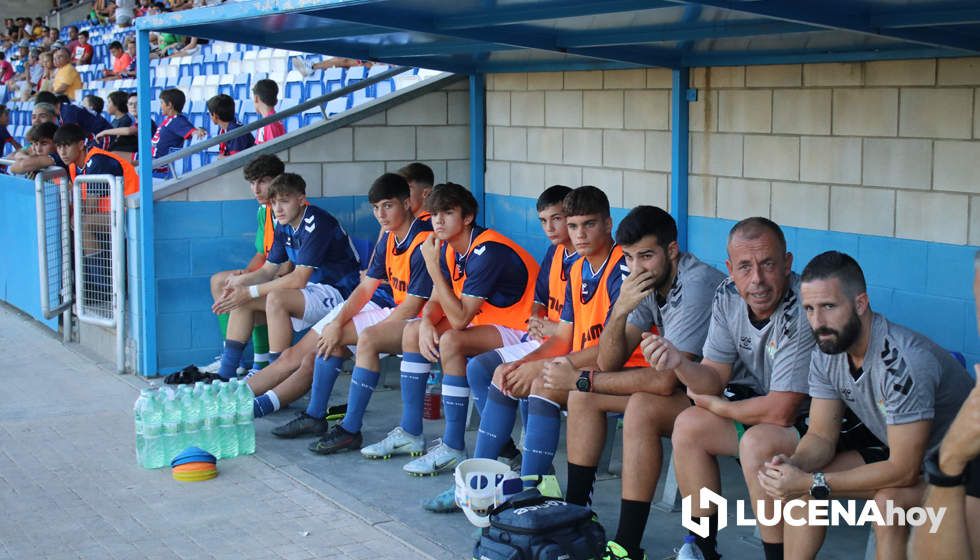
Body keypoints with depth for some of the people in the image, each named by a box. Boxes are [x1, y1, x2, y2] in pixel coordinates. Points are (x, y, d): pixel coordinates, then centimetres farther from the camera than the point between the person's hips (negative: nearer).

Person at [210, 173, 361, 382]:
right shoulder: (284, 226, 7)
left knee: (276, 298, -32)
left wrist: (251, 291, -24)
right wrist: (241, 281, -12)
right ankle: (224, 375, -3)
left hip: (338, 292, -9)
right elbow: (268, 270, 10)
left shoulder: (316, 223, -20)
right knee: (242, 298, -2)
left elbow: (299, 279, -25)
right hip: (313, 291, 9)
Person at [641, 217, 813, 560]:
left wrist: (714, 405, -12)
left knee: (758, 443, -31)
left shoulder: (803, 310, -29)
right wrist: (679, 363, -24)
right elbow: (715, 379, -2)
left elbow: (780, 412, -29)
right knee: (688, 426, -3)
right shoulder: (728, 297, -6)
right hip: (762, 409, 8)